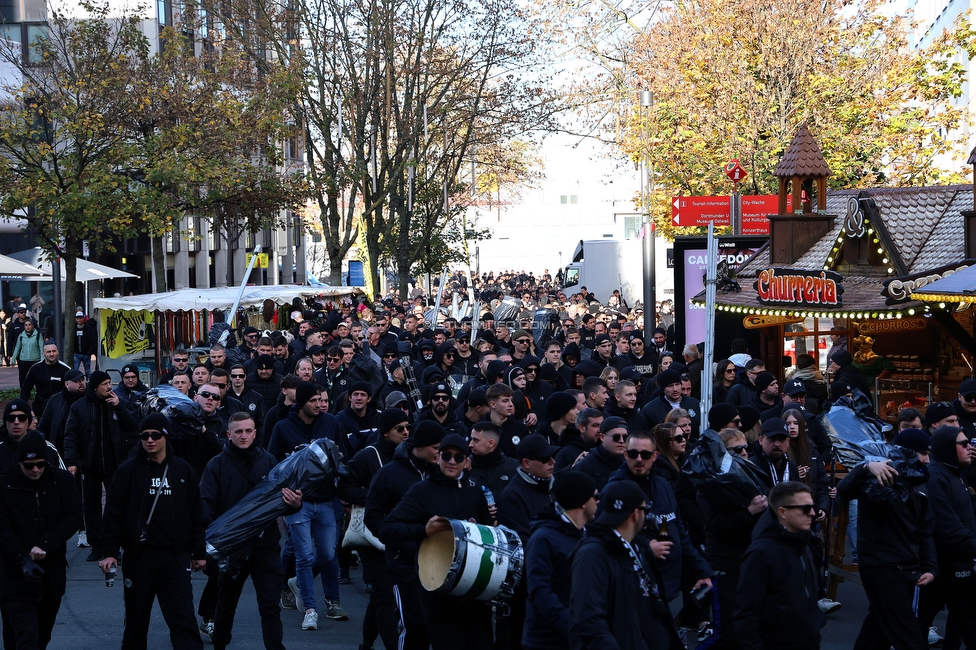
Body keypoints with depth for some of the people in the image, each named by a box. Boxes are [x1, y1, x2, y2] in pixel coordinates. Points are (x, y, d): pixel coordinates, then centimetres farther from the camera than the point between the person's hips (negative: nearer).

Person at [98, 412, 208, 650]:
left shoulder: (183, 470, 6)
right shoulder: (128, 470, 1)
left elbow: (195, 514, 10)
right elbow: (113, 514, -2)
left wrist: (199, 553, 10)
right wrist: (109, 552, -8)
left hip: (175, 558, 0)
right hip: (138, 558, 0)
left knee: (183, 621, -8)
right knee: (136, 621, 11)